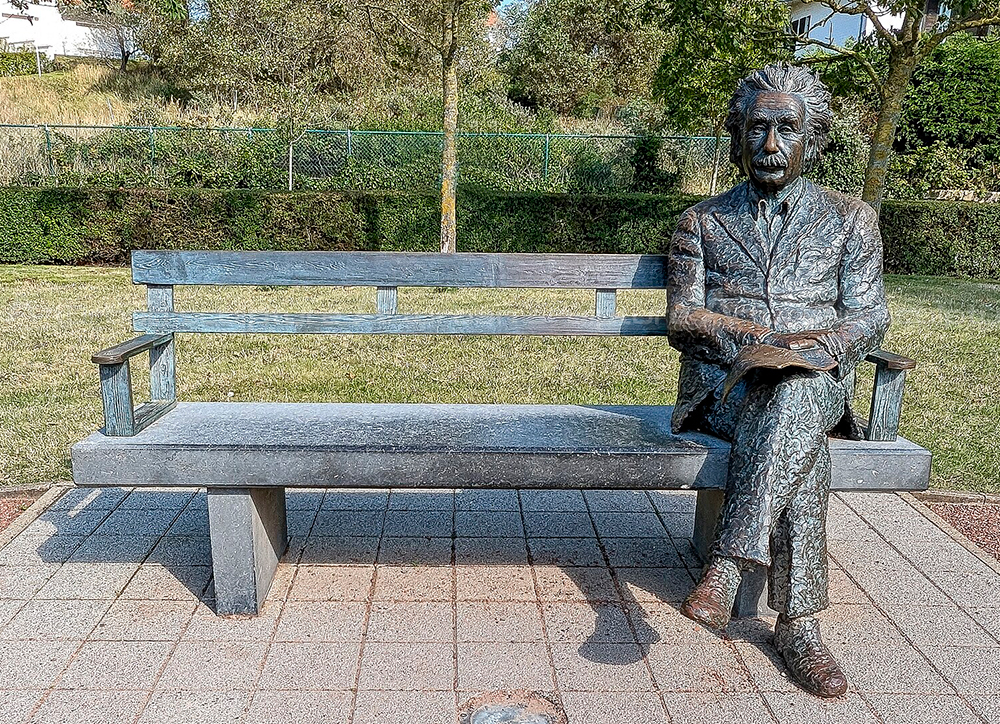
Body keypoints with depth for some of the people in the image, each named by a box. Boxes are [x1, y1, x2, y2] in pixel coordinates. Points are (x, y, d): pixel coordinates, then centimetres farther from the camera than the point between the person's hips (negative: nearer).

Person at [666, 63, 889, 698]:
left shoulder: (850, 219, 16)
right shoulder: (703, 222, 14)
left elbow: (869, 317, 8)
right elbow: (682, 319, 2)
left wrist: (822, 343, -16)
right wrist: (760, 338, -16)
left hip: (818, 384, 1)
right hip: (722, 386, 0)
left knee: (796, 398, -39)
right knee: (802, 451, -35)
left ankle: (727, 566, -39)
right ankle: (798, 625, -30)